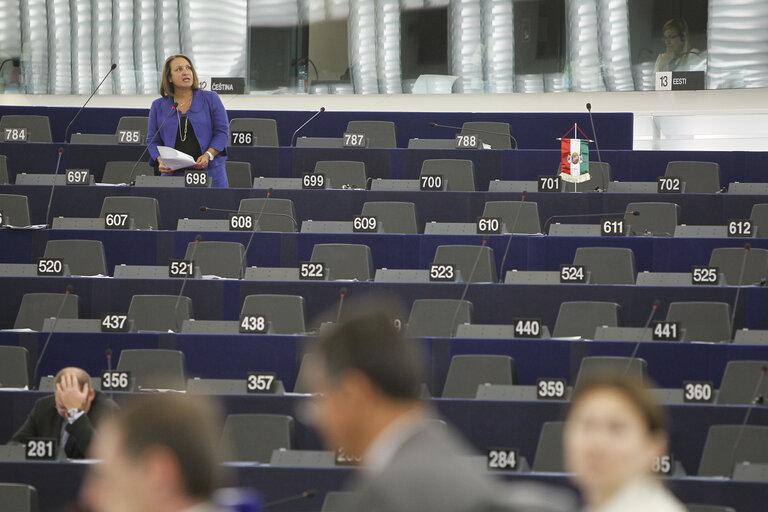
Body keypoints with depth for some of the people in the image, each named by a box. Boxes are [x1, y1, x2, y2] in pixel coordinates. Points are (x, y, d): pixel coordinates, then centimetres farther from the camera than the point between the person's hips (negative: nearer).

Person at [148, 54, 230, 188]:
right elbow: (153, 140, 12)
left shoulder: (210, 99, 6)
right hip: (173, 174, 1)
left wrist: (208, 155, -13)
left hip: (210, 172, -1)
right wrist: (161, 161, -8)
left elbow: (222, 132, 2)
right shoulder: (158, 106, 11)